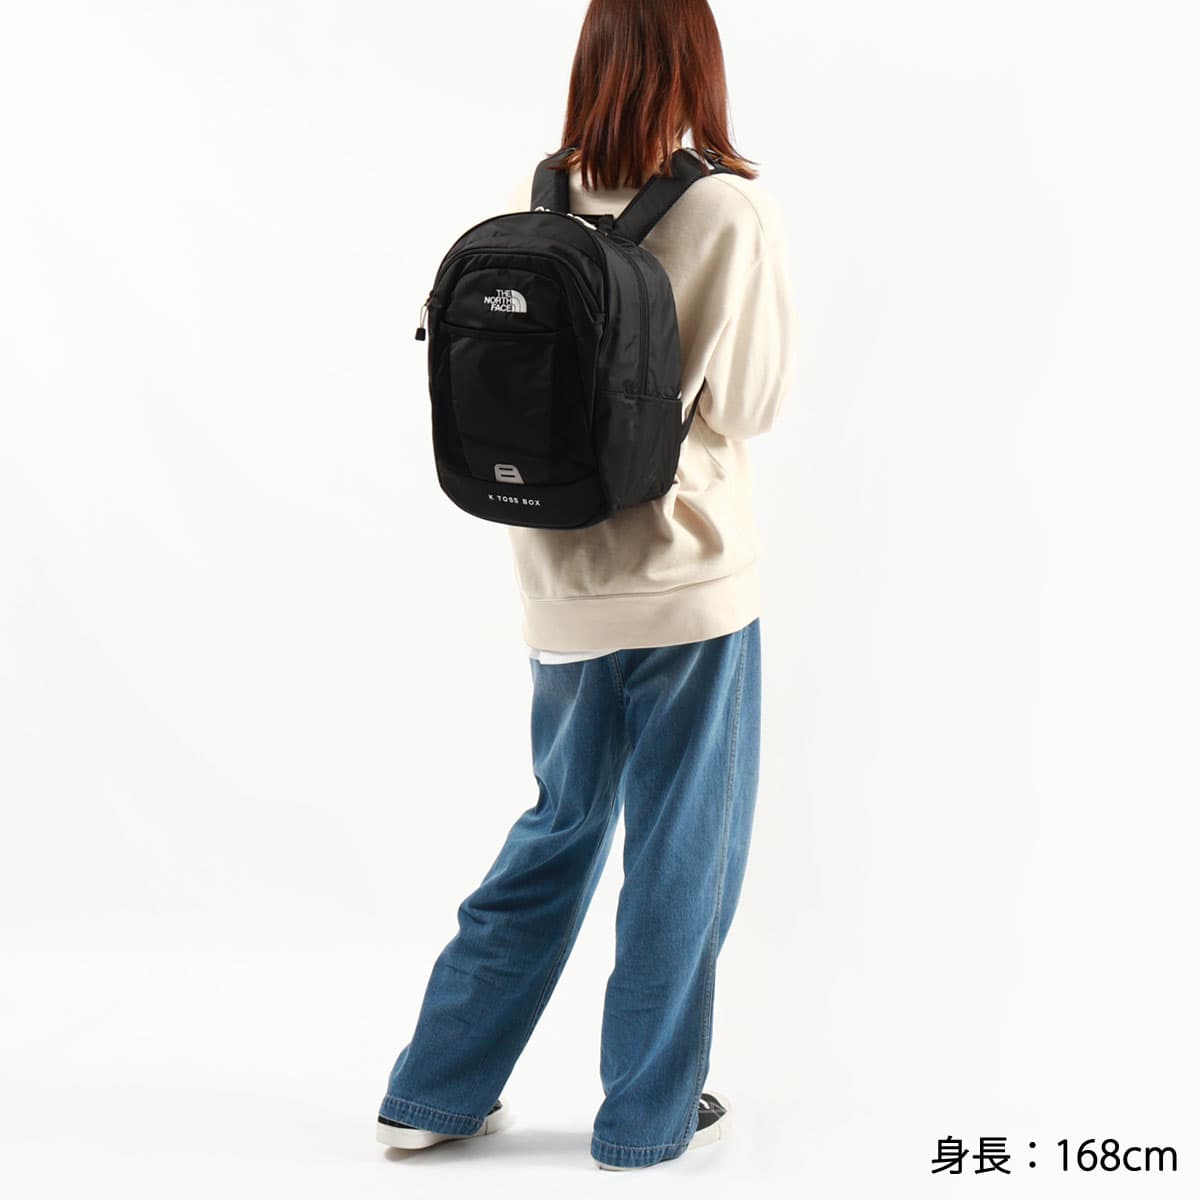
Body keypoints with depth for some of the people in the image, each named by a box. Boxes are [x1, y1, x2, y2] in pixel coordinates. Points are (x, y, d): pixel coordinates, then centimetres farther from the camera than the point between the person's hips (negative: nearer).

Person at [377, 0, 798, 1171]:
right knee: (683, 854, 10)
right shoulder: (734, 212, -13)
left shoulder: (537, 205, 0)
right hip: (690, 580, -5)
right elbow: (750, 402, -9)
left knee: (559, 832, 20)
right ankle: (649, 1114, 23)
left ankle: (436, 1088, 26)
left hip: (566, 582, 5)